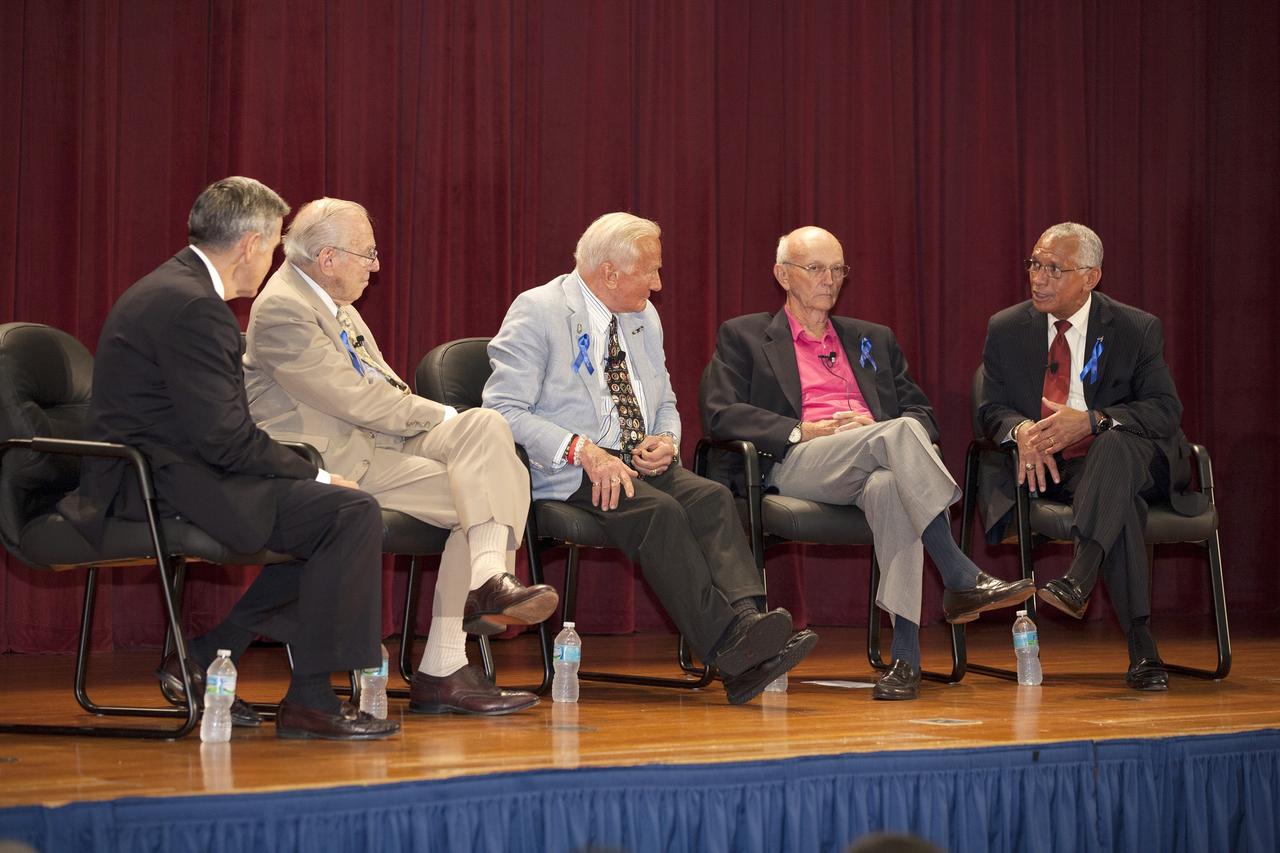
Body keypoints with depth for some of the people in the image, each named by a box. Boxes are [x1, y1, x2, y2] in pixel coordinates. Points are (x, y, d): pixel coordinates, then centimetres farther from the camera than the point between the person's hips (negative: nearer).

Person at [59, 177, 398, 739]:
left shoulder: (173, 289, 17)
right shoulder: (193, 307, -17)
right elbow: (224, 435, -21)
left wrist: (306, 471, 8)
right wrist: (314, 475, -10)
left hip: (153, 476, 11)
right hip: (166, 487, -11)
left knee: (334, 510, 14)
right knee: (352, 513, -16)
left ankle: (203, 657, 12)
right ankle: (309, 700, -13)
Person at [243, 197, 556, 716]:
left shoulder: (332, 302, 18)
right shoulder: (282, 310, -14)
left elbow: (379, 384, 21)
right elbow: (353, 400, -18)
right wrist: (439, 417, -9)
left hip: (377, 437, 9)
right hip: (337, 460, -9)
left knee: (485, 425, -11)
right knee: (469, 496, -19)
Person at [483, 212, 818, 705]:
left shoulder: (644, 318, 19)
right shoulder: (537, 313, -4)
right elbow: (504, 409, -12)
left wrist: (666, 439, 2)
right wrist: (581, 450, -24)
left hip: (643, 462, 6)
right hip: (566, 473, -6)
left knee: (711, 498, -25)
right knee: (659, 511, -33)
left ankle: (748, 623, -43)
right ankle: (730, 647, -41)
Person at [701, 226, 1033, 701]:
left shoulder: (874, 340, 31)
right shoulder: (743, 337, 19)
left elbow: (921, 414, 22)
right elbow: (721, 413, 3)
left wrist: (872, 425, -2)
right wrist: (803, 431, -9)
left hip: (877, 464, 3)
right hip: (797, 466, -3)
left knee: (890, 489, -39)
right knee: (898, 432, -34)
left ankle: (905, 654, -46)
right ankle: (962, 579, -42)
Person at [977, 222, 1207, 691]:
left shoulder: (1137, 329, 0)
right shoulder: (1006, 329, 8)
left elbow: (1166, 410, -8)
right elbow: (992, 409, 6)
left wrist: (1091, 421, -24)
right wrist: (1021, 431, -20)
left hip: (1124, 456, 0)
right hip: (1046, 466, 1)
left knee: (1114, 444, -39)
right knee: (1121, 501, -34)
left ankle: (1077, 581, -54)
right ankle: (1142, 647, -41)